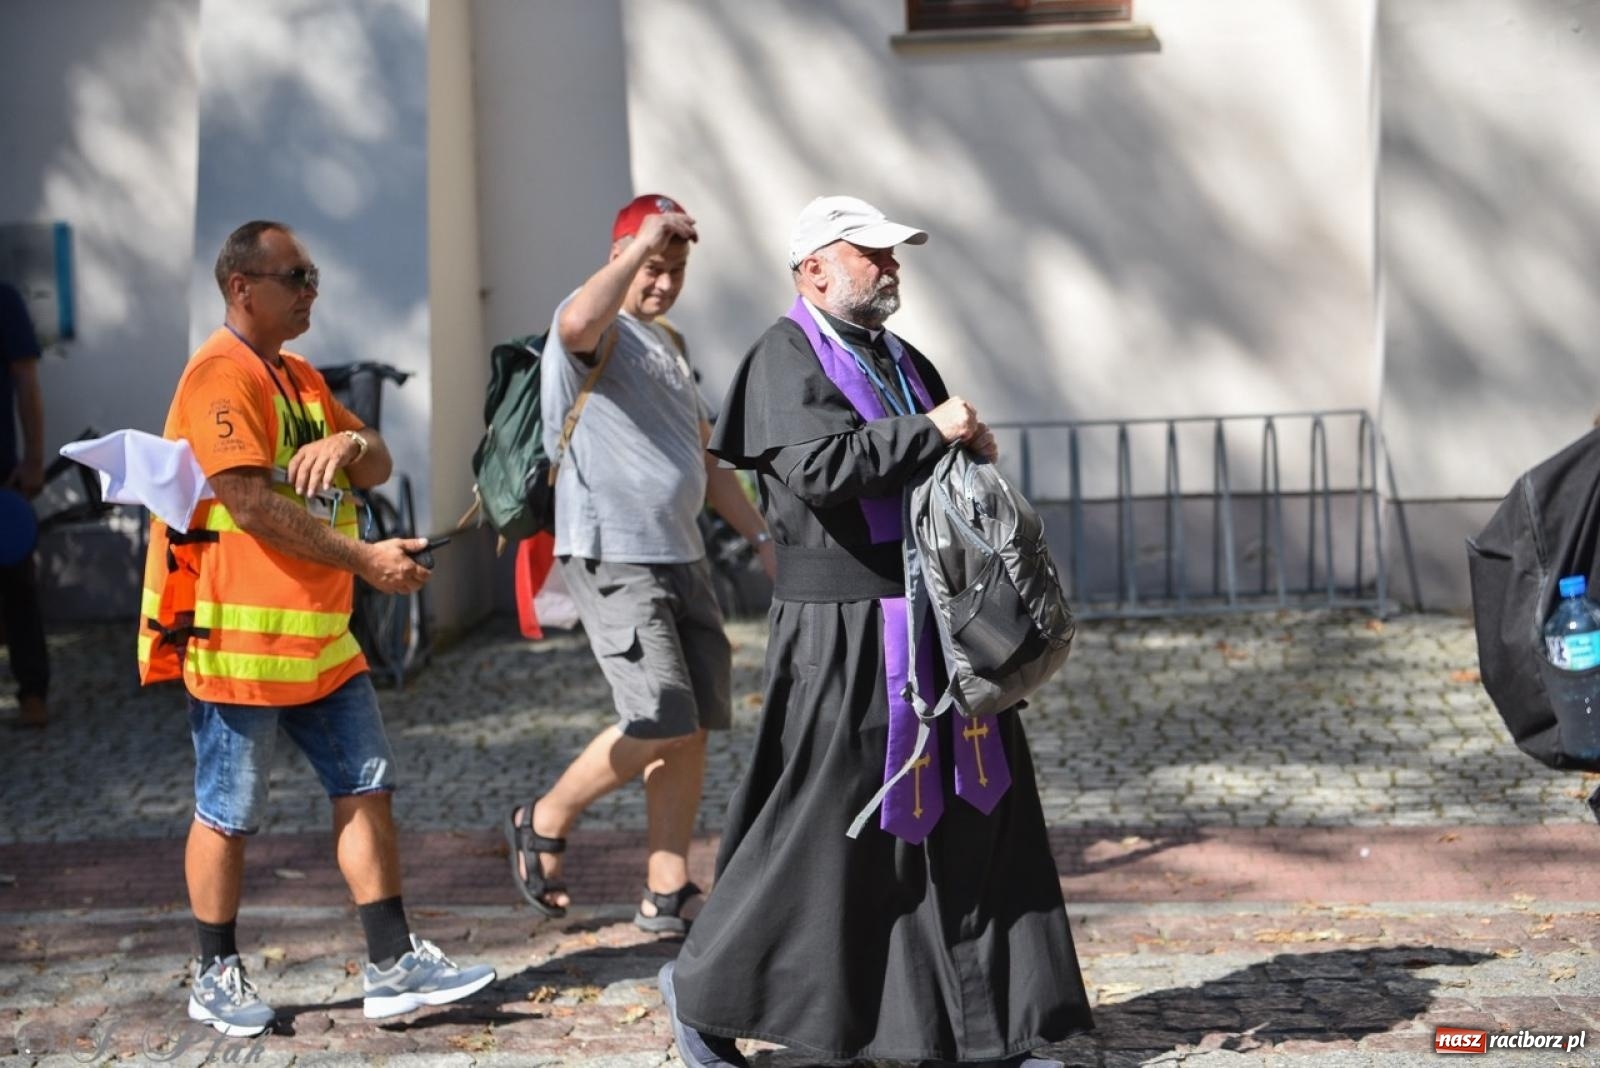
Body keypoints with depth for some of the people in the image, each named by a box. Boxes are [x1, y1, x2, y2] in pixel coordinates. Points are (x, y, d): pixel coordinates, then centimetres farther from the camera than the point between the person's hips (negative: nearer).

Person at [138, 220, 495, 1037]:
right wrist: (365, 561, -21)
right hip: (237, 640, -9)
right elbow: (251, 504, -22)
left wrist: (350, 442, -10)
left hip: (319, 637, 9)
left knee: (366, 790, 5)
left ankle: (392, 967, 9)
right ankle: (216, 978, 16)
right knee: (227, 815, 3)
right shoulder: (220, 376, -14)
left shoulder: (300, 378, 16)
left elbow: (377, 469, 15)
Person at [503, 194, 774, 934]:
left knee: (694, 728, 5)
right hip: (612, 559, -9)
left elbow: (703, 460, 27)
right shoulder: (601, 328, -6)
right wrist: (640, 246, -29)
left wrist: (761, 536, 19)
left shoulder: (669, 345, 21)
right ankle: (544, 823, 9)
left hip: (681, 555, 9)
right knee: (661, 726, -13)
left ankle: (667, 894, 12)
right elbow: (578, 325, -35)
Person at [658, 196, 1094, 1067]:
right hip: (842, 633, -8)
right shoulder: (787, 357, -8)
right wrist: (929, 432, -19)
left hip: (932, 625, 8)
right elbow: (820, 466, -25)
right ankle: (702, 987, 17)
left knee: (970, 815, 7)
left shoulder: (898, 359, 18)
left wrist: (971, 445, 8)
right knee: (816, 823, -2)